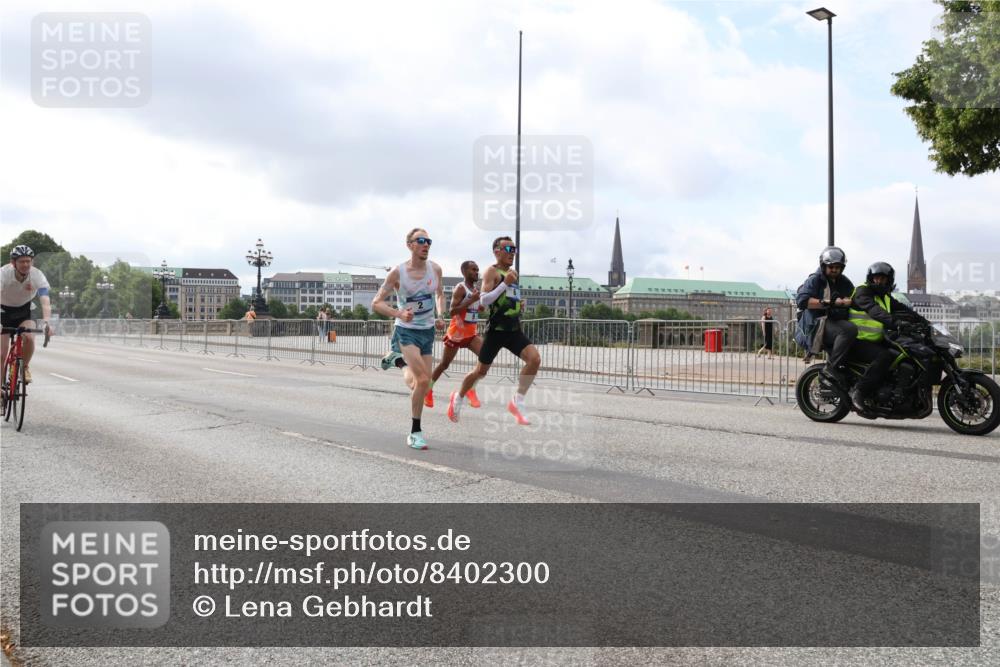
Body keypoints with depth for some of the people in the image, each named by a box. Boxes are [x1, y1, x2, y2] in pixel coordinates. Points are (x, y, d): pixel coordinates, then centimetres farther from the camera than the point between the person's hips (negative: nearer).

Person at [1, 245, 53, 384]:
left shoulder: (38, 276, -24)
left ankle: (25, 367, -1)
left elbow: (45, 302, -35)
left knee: (29, 337, -28)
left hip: (25, 312, 1)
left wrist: (46, 322, -53)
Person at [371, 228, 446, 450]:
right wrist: (399, 313, -26)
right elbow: (376, 303, -9)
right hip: (406, 331, -5)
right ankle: (416, 432, -6)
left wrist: (440, 316, 2)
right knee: (422, 380, -19)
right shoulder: (398, 273, -14)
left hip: (428, 331, 5)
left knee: (423, 383, 7)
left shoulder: (435, 269, -2)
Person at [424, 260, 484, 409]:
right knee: (444, 365, 8)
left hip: (471, 334, 6)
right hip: (456, 333, -6)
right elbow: (452, 311, -24)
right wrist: (472, 300, -29)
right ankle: (428, 390, 29)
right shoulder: (460, 288, -14)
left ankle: (471, 389, -6)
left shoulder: (476, 290, 10)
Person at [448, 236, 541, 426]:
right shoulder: (492, 272, -7)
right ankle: (458, 398, 32)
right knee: (481, 370, 6)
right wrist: (505, 283, -23)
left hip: (514, 330, 6)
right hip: (496, 330, -6)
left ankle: (517, 402, -7)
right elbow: (484, 301, -18)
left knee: (535, 358, -17)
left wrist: (519, 306, 11)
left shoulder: (511, 274, 17)